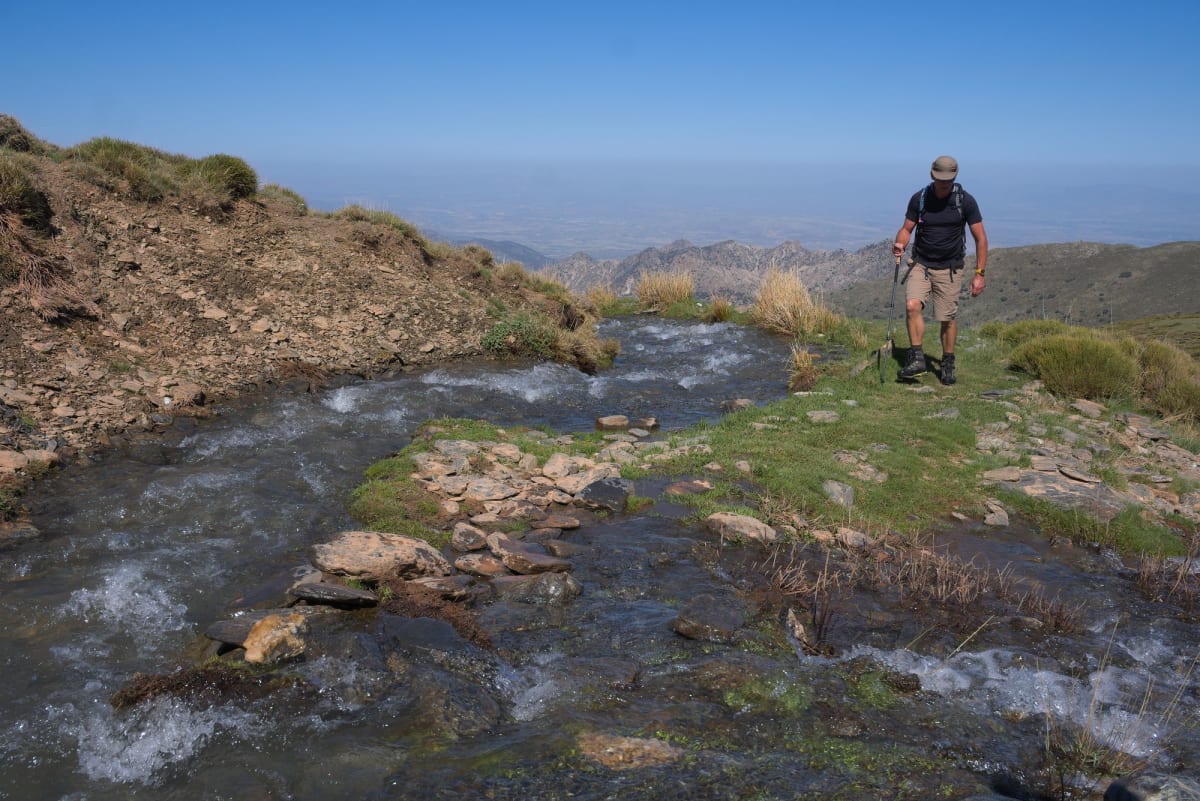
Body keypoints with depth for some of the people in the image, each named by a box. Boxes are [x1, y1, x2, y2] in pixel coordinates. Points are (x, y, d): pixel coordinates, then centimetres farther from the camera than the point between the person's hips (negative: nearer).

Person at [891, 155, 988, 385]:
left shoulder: (965, 201, -8)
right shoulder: (919, 198, -4)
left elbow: (980, 238, -5)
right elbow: (906, 229, 3)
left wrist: (979, 273, -11)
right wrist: (900, 244, -21)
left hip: (949, 268, -1)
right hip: (920, 264, 1)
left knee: (948, 318, 0)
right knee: (912, 306, -20)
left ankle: (948, 365, 17)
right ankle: (917, 359, -12)